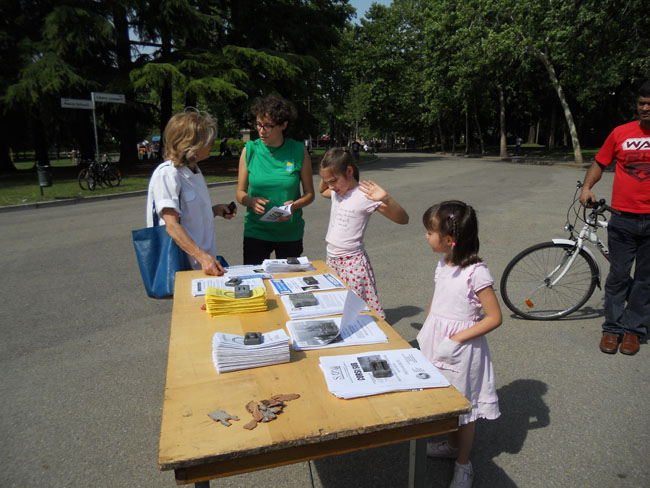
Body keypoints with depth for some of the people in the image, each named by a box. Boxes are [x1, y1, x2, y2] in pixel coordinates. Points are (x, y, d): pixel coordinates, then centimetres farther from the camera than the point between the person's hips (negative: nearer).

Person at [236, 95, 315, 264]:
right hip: (255, 232, 0)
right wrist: (250, 201, -18)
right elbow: (240, 193, 3)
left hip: (290, 233, 0)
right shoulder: (250, 150, -1)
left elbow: (309, 194, 1)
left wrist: (294, 205, -18)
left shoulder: (299, 151, -4)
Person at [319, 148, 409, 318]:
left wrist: (386, 199, -33)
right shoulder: (336, 192, 7)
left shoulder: (365, 195, -15)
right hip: (332, 260, 8)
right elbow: (322, 191, 34)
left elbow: (403, 219, -17)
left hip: (352, 263, -7)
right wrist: (325, 176, 14)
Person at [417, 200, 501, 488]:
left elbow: (494, 318, -21)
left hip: (460, 349, -7)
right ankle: (452, 444, 47)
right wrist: (427, 331, 7)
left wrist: (458, 339, -23)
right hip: (437, 343, 7)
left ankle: (463, 465, 33)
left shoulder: (476, 273, -24)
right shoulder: (443, 264, -1)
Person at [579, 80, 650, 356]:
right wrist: (587, 187, -5)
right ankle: (613, 327, 18)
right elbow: (600, 163, 11)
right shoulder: (621, 133, 3)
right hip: (624, 219, 0)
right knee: (618, 275, 6)